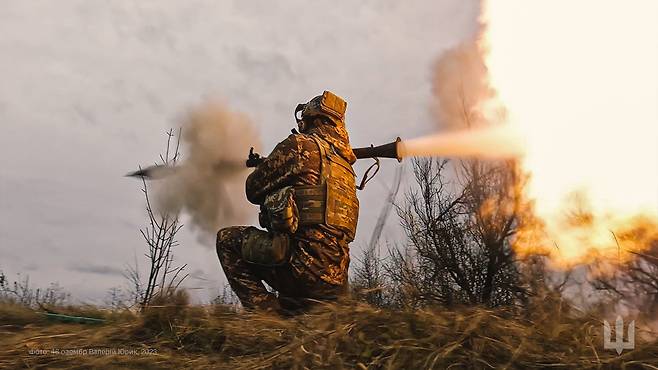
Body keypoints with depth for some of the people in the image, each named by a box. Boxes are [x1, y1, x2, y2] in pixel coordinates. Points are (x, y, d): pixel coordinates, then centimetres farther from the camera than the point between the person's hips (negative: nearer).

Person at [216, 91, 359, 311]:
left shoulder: (300, 145, -2)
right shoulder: (345, 165, 20)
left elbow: (254, 189, 5)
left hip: (305, 263, -8)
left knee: (227, 240, 7)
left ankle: (264, 312, -3)